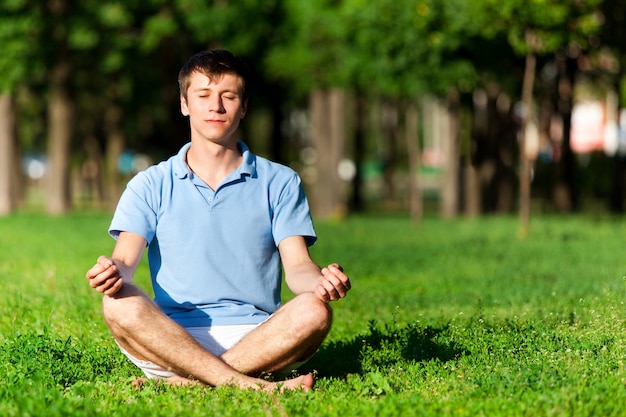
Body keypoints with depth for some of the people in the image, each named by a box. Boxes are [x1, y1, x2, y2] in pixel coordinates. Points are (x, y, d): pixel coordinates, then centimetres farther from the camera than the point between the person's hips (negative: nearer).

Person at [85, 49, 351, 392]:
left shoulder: (280, 182, 13)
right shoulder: (151, 185, 13)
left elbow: (297, 267, 3)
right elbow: (125, 260, 0)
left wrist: (321, 282, -22)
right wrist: (113, 273, -26)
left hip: (259, 342, 0)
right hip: (172, 342, 0)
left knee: (314, 311, -30)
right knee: (118, 303, -31)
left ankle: (182, 383, -31)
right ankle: (250, 385, -38)